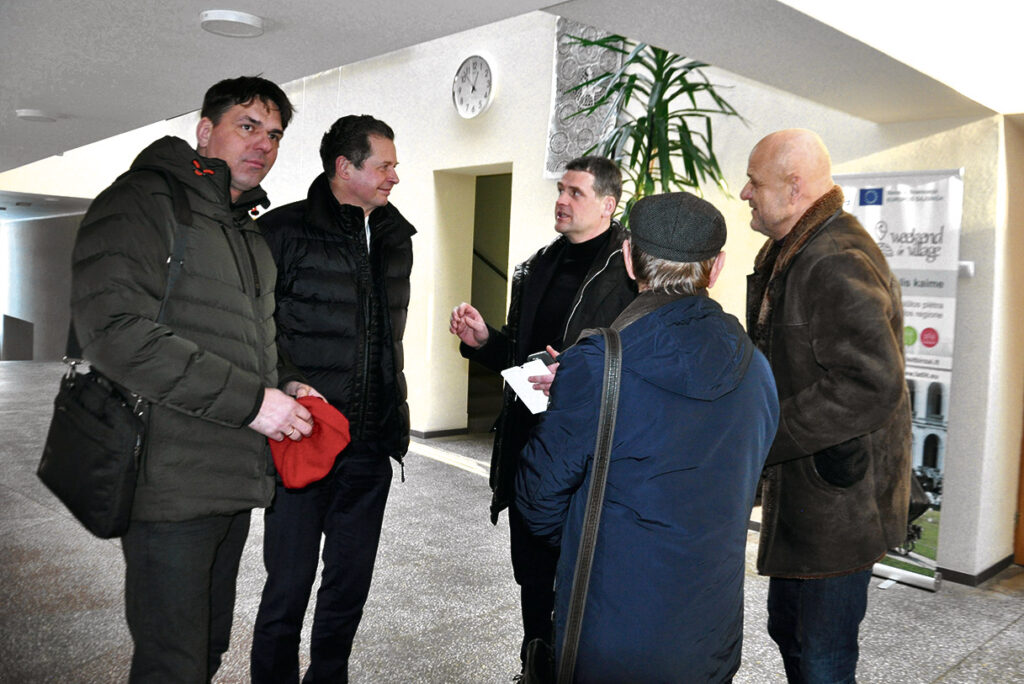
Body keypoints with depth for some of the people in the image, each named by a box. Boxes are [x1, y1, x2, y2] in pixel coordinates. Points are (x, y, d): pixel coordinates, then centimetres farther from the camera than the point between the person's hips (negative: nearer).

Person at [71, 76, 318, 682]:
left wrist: (285, 385, 5)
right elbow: (114, 327, -22)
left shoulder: (250, 233, 19)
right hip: (171, 484, -8)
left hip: (235, 481, 8)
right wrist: (249, 400, -21)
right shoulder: (145, 200, -8)